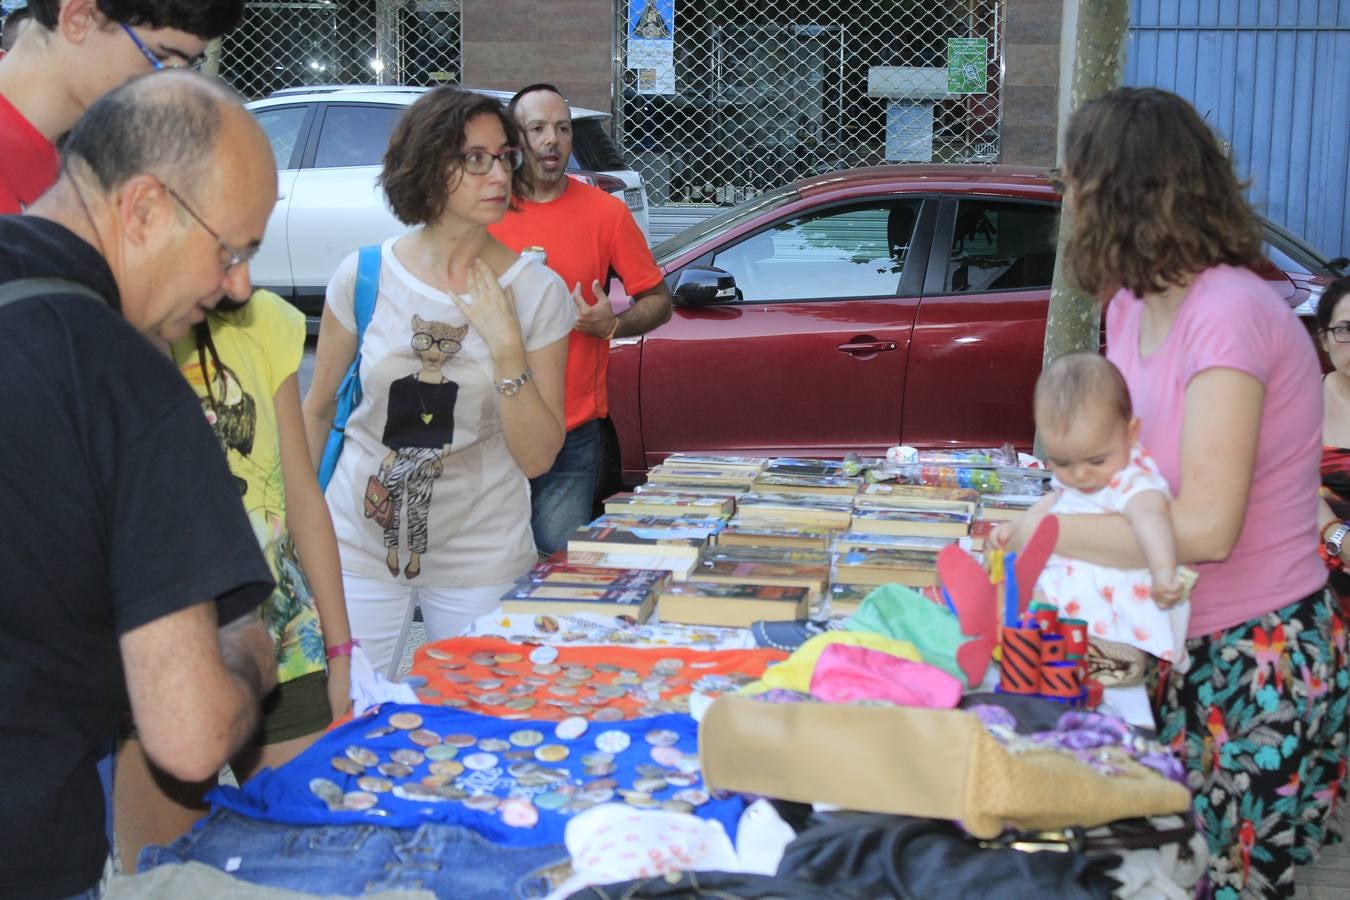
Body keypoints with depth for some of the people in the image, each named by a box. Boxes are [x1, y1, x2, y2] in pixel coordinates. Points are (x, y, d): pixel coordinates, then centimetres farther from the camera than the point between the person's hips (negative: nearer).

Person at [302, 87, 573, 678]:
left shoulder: (537, 291, -6)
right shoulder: (364, 276, -4)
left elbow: (537, 458, -9)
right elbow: (316, 409, 7)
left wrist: (505, 343, -18)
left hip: (481, 556, 0)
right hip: (360, 543, 1)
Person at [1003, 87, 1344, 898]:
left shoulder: (1230, 314, -24)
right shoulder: (1133, 305, 4)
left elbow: (1206, 526, -28)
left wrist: (1048, 533, -20)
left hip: (1260, 663, -7)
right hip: (1180, 647, 8)